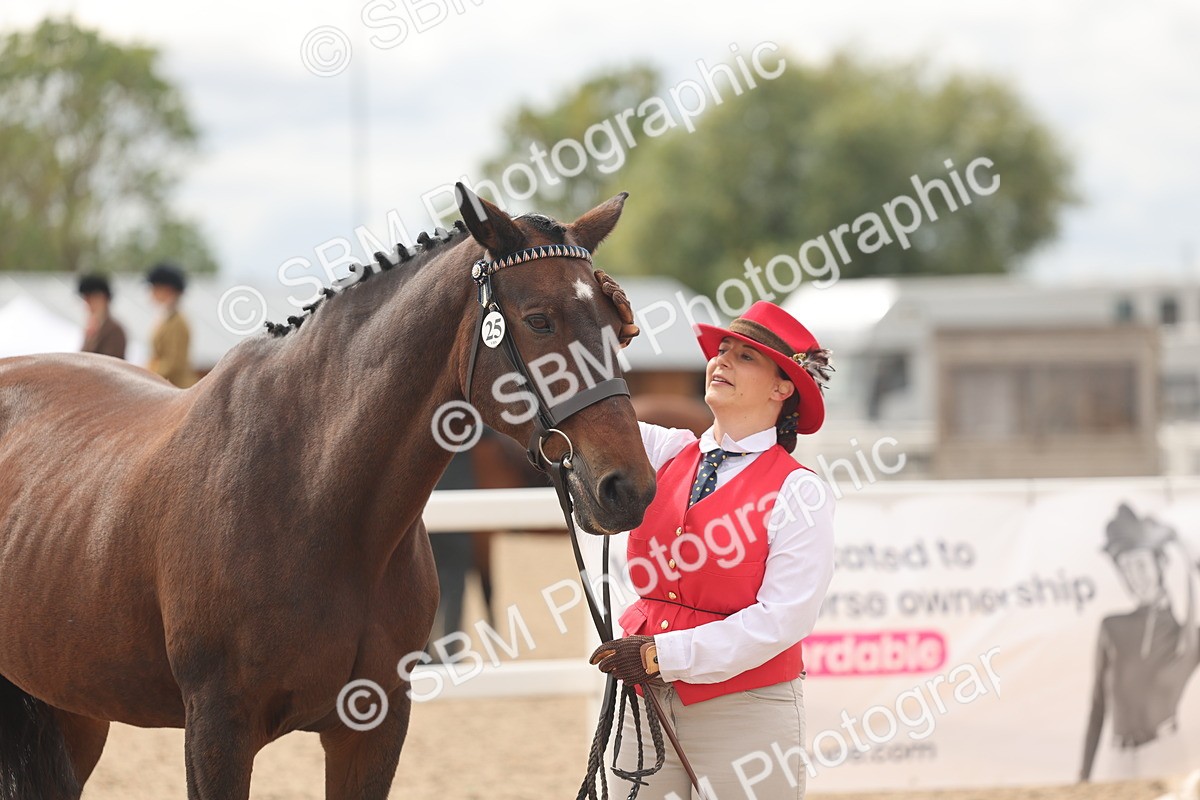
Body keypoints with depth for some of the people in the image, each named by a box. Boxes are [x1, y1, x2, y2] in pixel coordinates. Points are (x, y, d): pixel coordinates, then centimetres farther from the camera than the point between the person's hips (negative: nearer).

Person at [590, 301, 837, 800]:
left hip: (744, 712, -4)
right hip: (647, 702, 4)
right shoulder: (668, 454, 9)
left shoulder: (798, 492, -6)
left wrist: (663, 654, -19)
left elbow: (783, 618, -15)